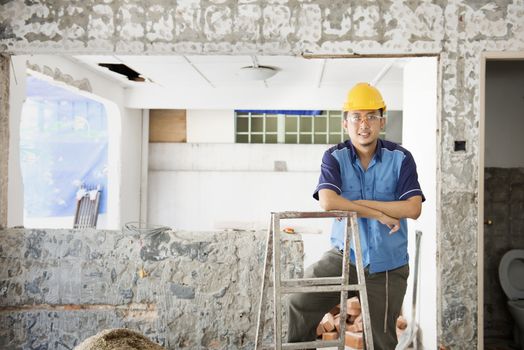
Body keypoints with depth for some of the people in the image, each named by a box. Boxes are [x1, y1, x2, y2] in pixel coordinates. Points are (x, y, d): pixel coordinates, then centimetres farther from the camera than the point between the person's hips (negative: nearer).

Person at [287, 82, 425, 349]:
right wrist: (378, 214, -21)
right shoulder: (335, 157, -6)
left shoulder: (400, 158, -5)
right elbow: (327, 201, -23)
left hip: (388, 264, 1)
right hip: (344, 254, 0)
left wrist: (362, 202, -17)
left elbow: (413, 209, -15)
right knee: (300, 303, -9)